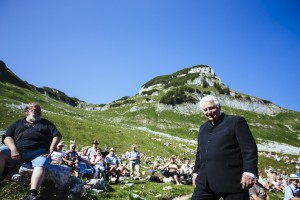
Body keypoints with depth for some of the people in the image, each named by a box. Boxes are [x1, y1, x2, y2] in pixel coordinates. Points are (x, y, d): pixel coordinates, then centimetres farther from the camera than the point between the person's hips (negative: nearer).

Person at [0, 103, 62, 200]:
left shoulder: (46, 123, 23)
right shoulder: (18, 123, 24)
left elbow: (57, 136, 12)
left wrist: (50, 151, -4)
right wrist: (13, 149, -10)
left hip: (39, 152, -2)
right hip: (18, 151, 2)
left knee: (40, 166, -33)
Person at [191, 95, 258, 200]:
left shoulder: (236, 121, 0)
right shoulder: (203, 127, 21)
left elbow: (250, 148, -7)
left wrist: (249, 172, -16)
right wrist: (196, 171, 22)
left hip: (232, 181, -5)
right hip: (206, 181, 6)